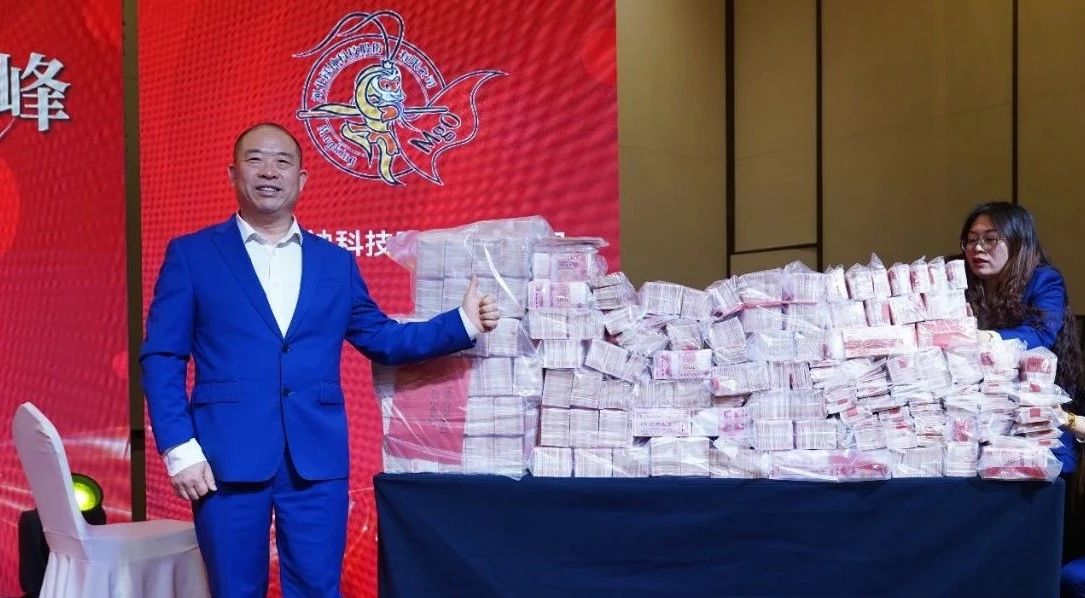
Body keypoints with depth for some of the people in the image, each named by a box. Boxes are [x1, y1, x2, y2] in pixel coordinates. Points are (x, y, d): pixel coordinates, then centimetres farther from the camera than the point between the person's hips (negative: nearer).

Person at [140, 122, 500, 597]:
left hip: (317, 459, 2)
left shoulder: (336, 262, 12)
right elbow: (161, 358, 1)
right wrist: (179, 448, -8)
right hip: (227, 457, -2)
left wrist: (462, 323, 3)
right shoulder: (191, 255, 4)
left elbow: (382, 339, 15)